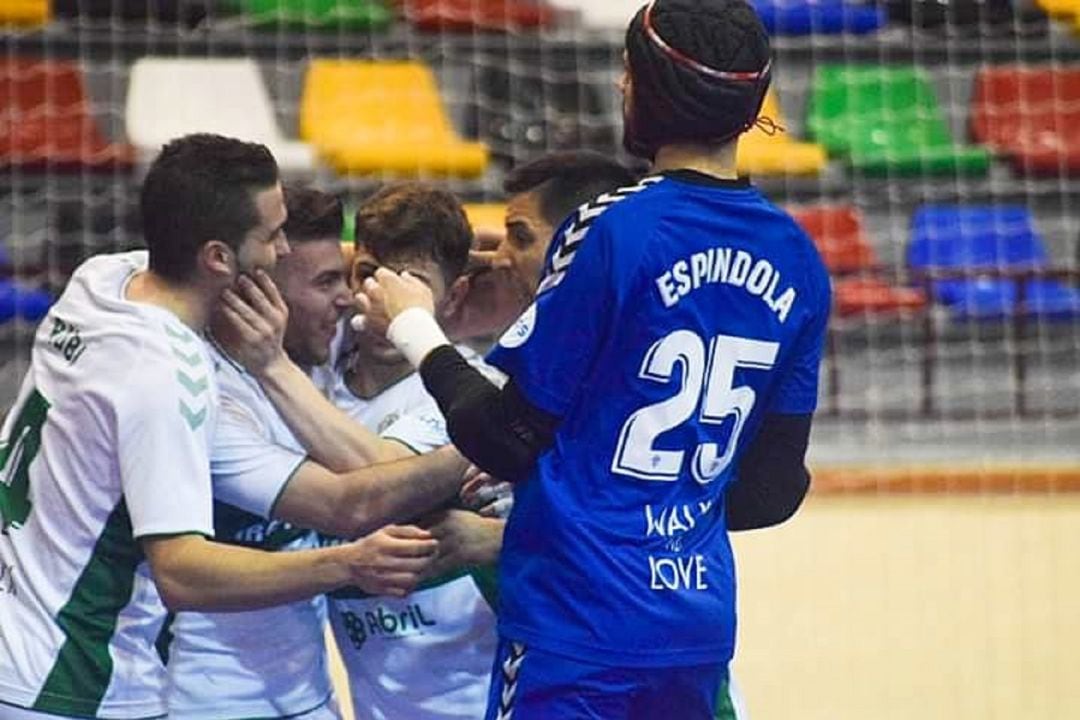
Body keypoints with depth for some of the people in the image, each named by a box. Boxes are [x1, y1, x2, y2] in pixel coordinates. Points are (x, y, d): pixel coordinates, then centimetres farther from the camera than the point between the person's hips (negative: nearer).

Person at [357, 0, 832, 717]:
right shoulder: (795, 260, 6)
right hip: (702, 630, 7)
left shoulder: (613, 229, -13)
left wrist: (416, 329, 6)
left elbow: (507, 440, -9)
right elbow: (772, 489, 11)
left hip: (579, 627, -7)